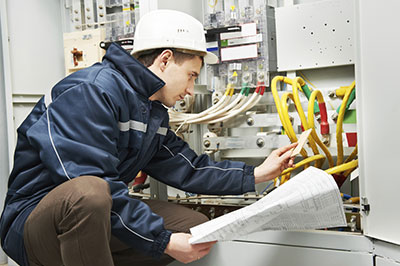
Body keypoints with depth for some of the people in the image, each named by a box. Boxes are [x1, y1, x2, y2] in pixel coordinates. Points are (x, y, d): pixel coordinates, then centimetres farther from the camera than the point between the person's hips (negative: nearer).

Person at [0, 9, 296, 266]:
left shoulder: (155, 114, 11)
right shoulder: (93, 91, -20)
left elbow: (188, 169, 13)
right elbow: (91, 186, -28)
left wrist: (256, 174, 7)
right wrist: (163, 241, -24)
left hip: (99, 222, 9)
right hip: (34, 224, -9)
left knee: (198, 227, 2)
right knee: (89, 193, -42)